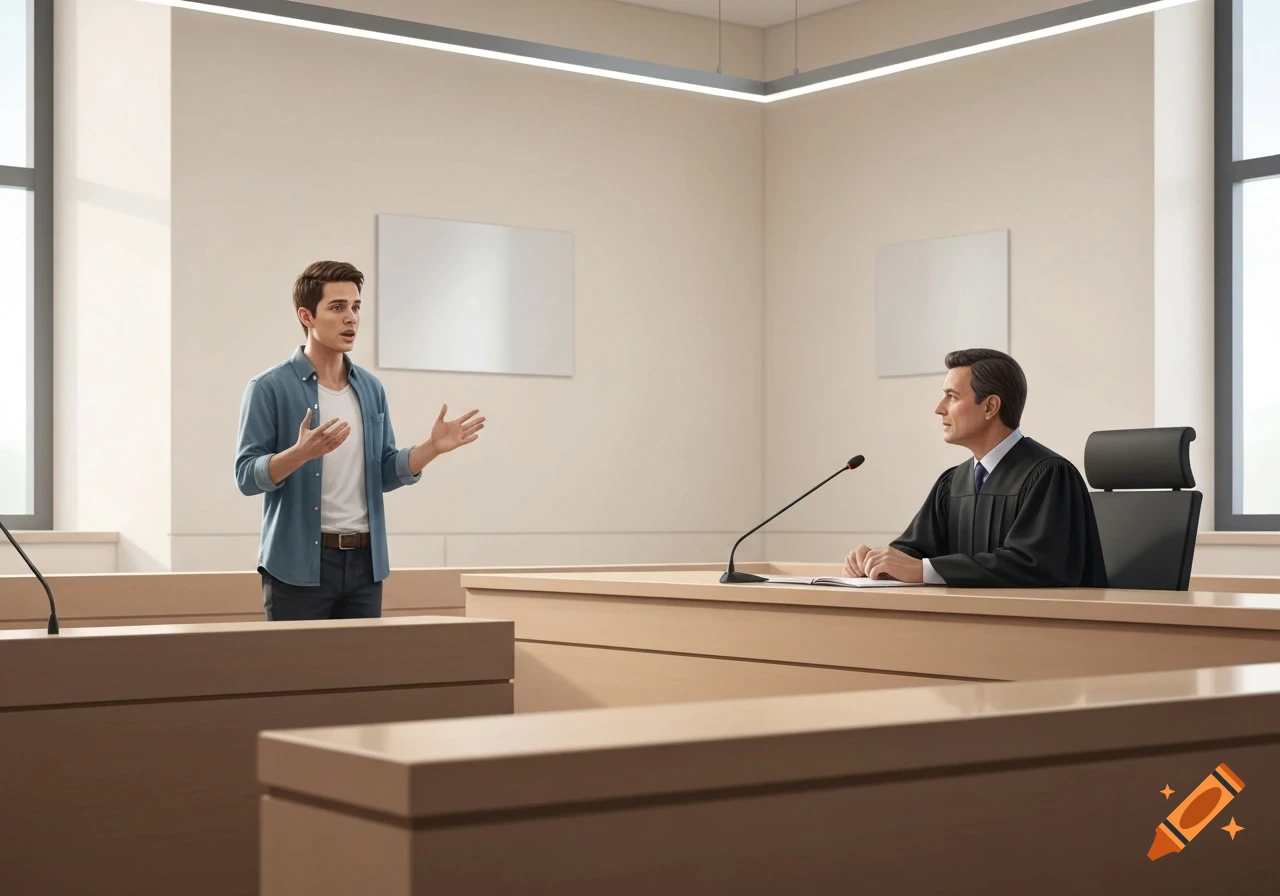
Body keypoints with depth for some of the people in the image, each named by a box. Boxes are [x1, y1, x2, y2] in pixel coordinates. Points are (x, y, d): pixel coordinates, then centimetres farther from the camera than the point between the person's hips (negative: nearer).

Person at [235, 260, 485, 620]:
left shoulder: (371, 388, 11)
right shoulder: (269, 388, -6)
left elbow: (384, 472, 13)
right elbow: (247, 475, -11)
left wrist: (432, 447, -4)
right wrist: (301, 453, -28)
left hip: (364, 562, 5)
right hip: (299, 564, -5)